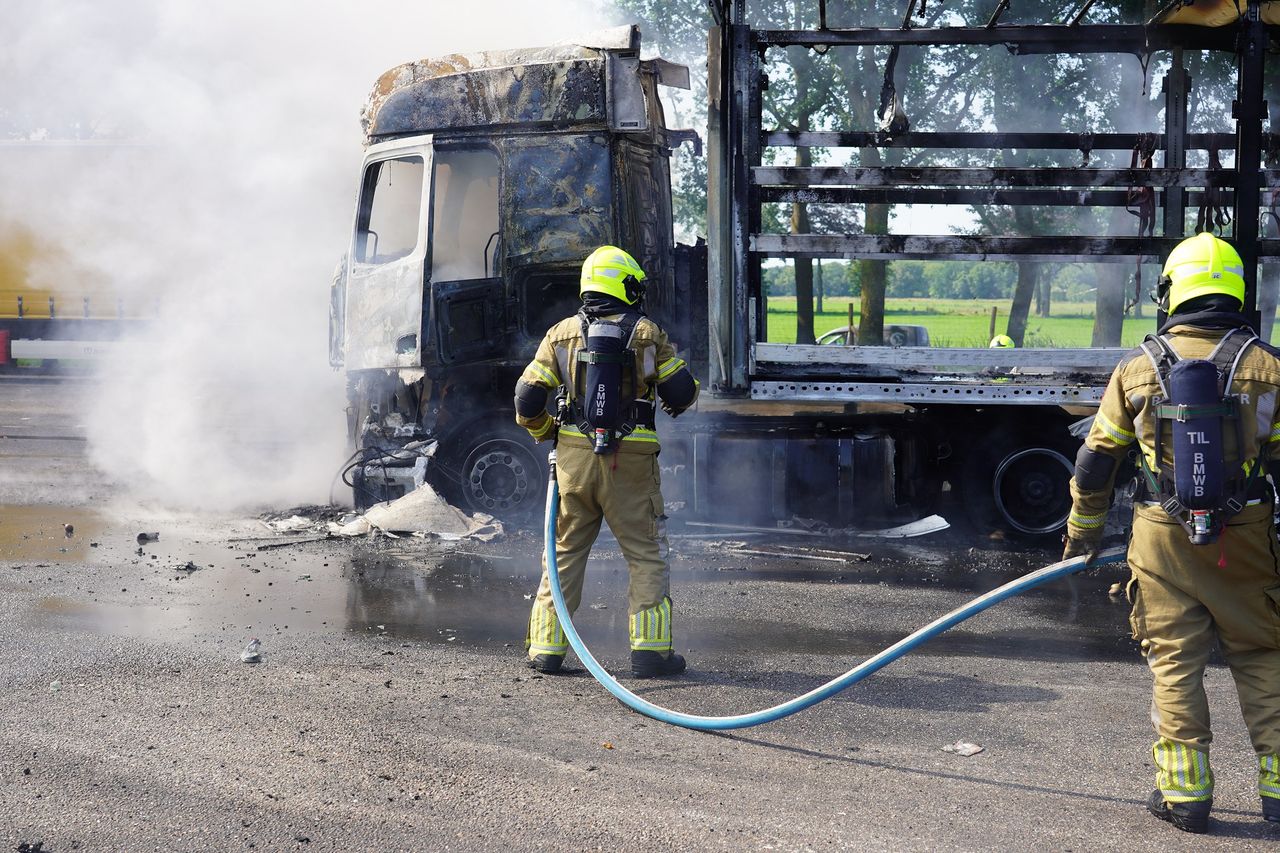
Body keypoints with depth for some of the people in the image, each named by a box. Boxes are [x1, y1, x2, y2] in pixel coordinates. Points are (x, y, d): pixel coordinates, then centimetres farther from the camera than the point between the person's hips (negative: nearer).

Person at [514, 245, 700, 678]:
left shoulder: (562, 333, 6)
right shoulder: (645, 333, -2)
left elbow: (527, 398, 4)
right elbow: (682, 390, -1)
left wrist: (545, 433, 22)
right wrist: (672, 404, 23)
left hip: (575, 458, 3)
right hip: (629, 463, -3)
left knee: (564, 553, 12)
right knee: (647, 556, 7)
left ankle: (546, 647, 12)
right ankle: (650, 649, 3)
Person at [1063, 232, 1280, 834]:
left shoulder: (1137, 368, 1)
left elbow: (1095, 462, 6)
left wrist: (1082, 534, 17)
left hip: (1163, 540, 0)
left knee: (1174, 662, 6)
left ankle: (1184, 795, 7)